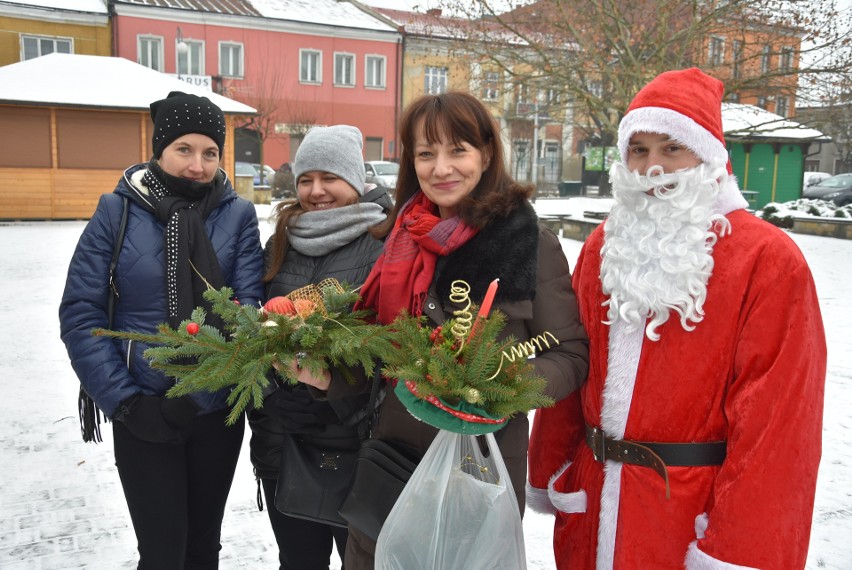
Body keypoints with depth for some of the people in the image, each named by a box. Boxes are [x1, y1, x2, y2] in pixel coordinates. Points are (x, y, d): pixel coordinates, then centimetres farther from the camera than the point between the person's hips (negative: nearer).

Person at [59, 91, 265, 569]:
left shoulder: (238, 215, -4)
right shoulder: (118, 211, -6)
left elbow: (249, 309, -9)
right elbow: (80, 314, -6)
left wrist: (198, 396, -21)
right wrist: (125, 402, -12)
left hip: (218, 412, 2)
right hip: (144, 414, -1)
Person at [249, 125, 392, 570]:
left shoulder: (383, 244, -10)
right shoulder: (282, 242, 9)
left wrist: (336, 378, -30)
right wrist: (261, 423, 16)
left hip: (353, 436, -5)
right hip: (282, 437, 6)